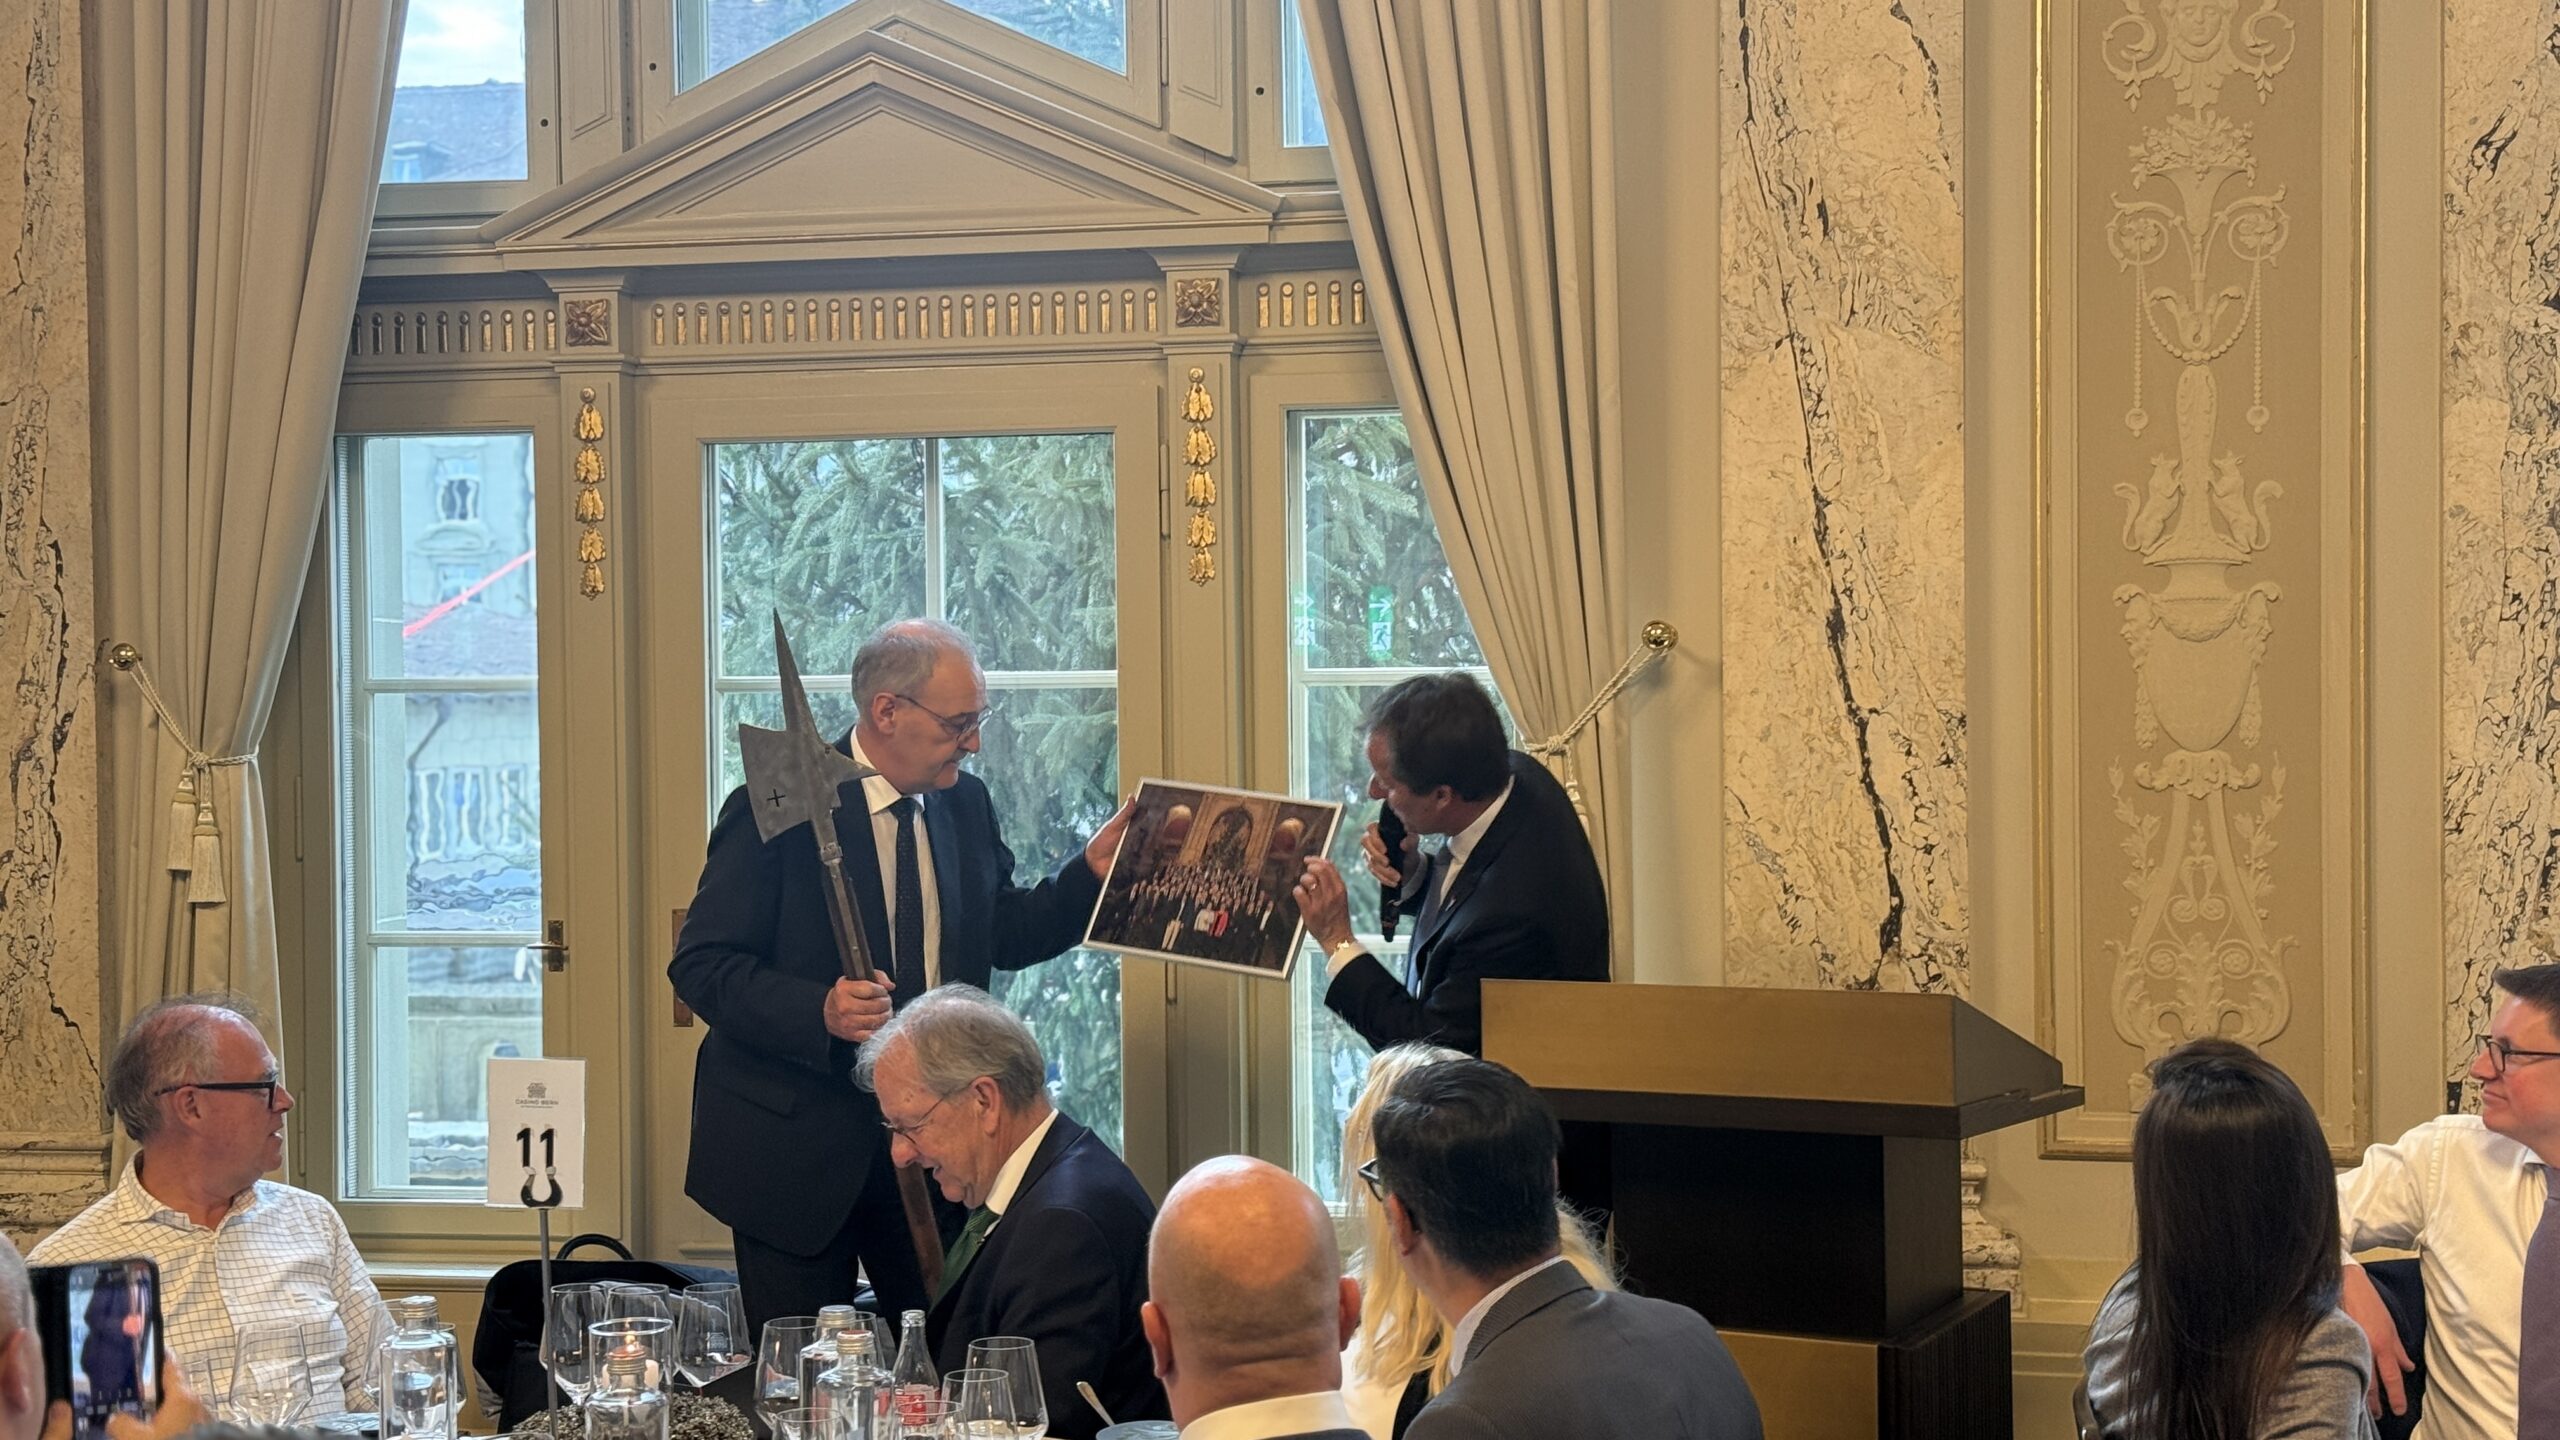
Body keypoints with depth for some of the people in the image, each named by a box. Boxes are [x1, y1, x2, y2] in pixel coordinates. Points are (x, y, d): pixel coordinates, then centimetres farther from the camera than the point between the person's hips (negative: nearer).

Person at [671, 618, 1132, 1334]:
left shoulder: (965, 804, 8)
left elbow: (1007, 933, 16)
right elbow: (701, 965, -14)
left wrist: (1093, 870, 1)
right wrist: (818, 1012, -29)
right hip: (798, 1145, -5)